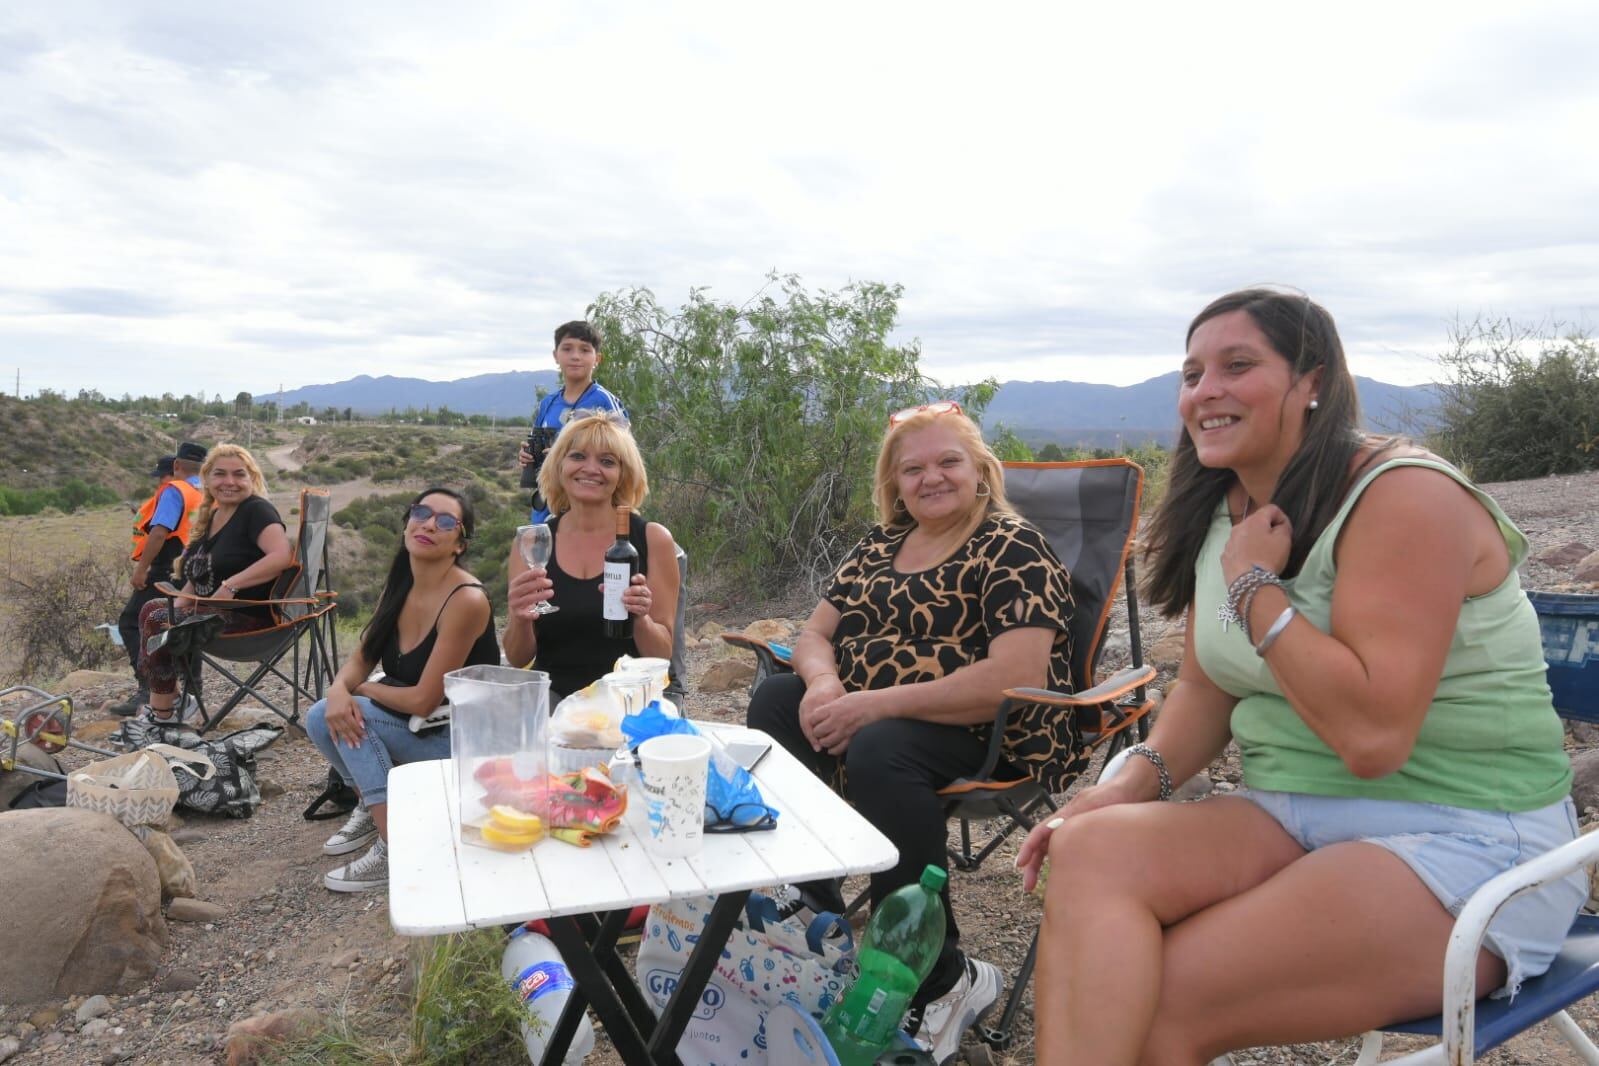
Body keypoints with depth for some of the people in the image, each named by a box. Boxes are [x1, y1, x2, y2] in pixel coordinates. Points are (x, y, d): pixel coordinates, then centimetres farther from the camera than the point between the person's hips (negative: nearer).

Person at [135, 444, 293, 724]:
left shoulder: (257, 510, -12)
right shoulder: (211, 516, 15)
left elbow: (282, 556, -30)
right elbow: (197, 577, 19)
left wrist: (231, 586, -30)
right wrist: (176, 608, 2)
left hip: (252, 616, -9)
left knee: (159, 621, -12)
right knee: (153, 609, 7)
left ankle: (163, 715, 3)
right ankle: (172, 699, 11)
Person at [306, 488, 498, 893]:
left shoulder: (466, 600, -25)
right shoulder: (399, 586, 0)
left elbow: (423, 700, -24)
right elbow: (361, 659, 7)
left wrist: (363, 691, -5)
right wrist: (338, 691, -17)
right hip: (416, 724, 7)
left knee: (354, 716, -20)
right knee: (324, 718, -9)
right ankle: (373, 804, 16)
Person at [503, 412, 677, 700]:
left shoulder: (653, 539, -4)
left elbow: (662, 654, -2)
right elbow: (518, 659, 3)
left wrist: (640, 619, -23)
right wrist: (520, 621, -19)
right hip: (552, 695, 1)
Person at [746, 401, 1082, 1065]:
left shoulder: (1012, 548, -11)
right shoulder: (882, 544, 12)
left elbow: (1016, 677, -24)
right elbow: (816, 633, 12)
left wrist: (876, 705, -26)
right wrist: (823, 682, -14)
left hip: (988, 736, -7)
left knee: (879, 751, -34)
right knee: (774, 700, -9)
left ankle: (943, 979, -19)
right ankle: (815, 914, -2)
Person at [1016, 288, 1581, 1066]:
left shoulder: (1405, 497, -15)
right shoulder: (1221, 513, 9)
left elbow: (1372, 734, -25)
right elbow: (1206, 688, 15)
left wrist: (1254, 585, -16)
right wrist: (1138, 778, -3)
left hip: (1464, 840, -6)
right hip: (1292, 819, 7)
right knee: (1091, 851, -23)